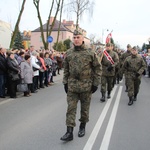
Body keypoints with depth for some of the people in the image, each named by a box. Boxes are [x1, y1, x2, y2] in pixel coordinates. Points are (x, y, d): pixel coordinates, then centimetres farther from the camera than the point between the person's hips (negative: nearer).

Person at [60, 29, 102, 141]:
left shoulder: (90, 53, -6)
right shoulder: (68, 53, 3)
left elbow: (98, 68, -1)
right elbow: (66, 69, 11)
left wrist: (95, 83, -4)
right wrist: (65, 82, 7)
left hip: (86, 86, -2)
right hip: (72, 86, 2)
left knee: (85, 108, 12)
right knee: (71, 108, -1)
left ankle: (83, 127, 32)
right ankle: (69, 132, 3)